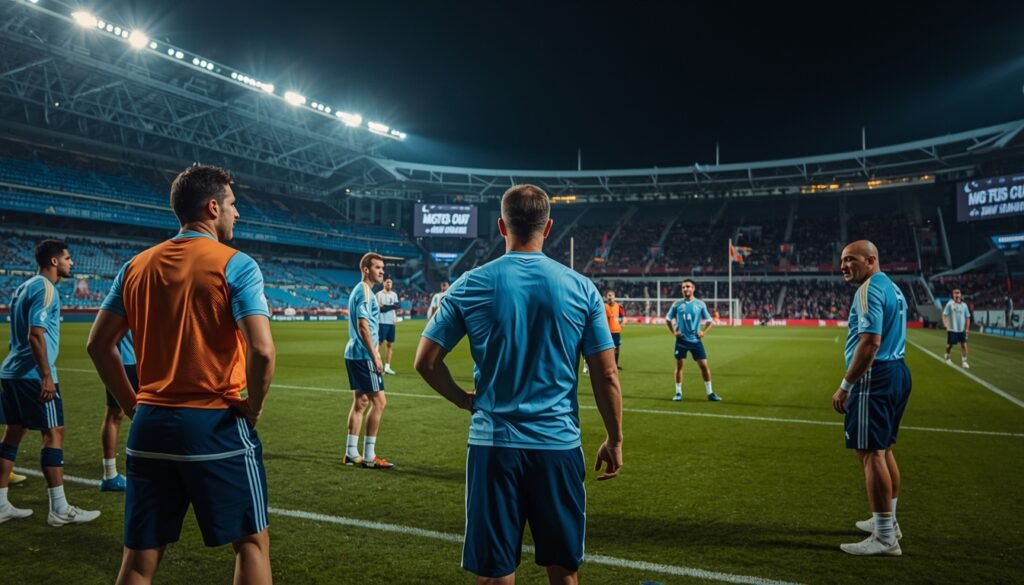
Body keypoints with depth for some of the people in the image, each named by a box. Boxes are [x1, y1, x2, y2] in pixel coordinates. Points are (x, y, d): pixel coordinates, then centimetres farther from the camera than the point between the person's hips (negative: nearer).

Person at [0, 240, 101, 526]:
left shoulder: (25, 286, 16)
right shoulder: (45, 288, -13)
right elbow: (36, 334, -22)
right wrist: (46, 375, -20)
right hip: (33, 375, -10)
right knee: (53, 433, -5)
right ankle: (59, 509, -1)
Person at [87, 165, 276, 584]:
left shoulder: (136, 266, 8)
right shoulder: (235, 265, -10)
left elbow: (98, 344, 11)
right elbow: (262, 351, -21)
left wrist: (133, 405, 15)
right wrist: (253, 408, -6)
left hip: (150, 426, 6)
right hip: (217, 426, -5)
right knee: (251, 542, 11)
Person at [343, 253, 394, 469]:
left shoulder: (361, 291, 17)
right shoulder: (364, 291, -14)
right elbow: (363, 327, -20)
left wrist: (373, 353, 22)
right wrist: (375, 356, -19)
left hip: (355, 354, 10)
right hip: (363, 355, -10)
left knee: (361, 402, 13)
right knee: (378, 401, -7)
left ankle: (351, 453, 18)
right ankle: (369, 456, -2)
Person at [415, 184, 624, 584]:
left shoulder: (470, 285, -4)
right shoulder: (580, 287, -3)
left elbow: (426, 361, -2)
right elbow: (606, 375, -1)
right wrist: (614, 440, 10)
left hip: (494, 444, 0)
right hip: (559, 445, 1)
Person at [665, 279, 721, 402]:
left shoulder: (700, 304, 0)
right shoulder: (677, 304, 1)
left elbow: (710, 321, 9)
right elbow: (668, 319, 13)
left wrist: (703, 332, -6)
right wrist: (674, 332, 1)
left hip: (695, 340, 0)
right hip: (681, 340, 0)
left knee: (704, 366, -1)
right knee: (679, 366, 2)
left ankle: (710, 393, 10)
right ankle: (678, 393, 13)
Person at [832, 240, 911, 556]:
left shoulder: (869, 290, -15)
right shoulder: (893, 288, 18)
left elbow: (870, 342, -23)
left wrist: (845, 386, -20)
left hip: (875, 377, -11)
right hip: (897, 372, 11)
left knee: (871, 453, -7)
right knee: (883, 449, 18)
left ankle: (884, 538, -2)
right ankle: (888, 521, 29)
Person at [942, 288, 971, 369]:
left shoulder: (964, 305, 4)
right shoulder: (949, 304, -5)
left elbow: (967, 317, 10)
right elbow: (944, 315, -8)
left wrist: (967, 328, 5)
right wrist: (946, 325, -20)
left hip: (962, 329, 2)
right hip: (952, 329, -2)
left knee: (964, 345, -6)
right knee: (950, 345, 8)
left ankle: (964, 361, 1)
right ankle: (947, 357, 35)